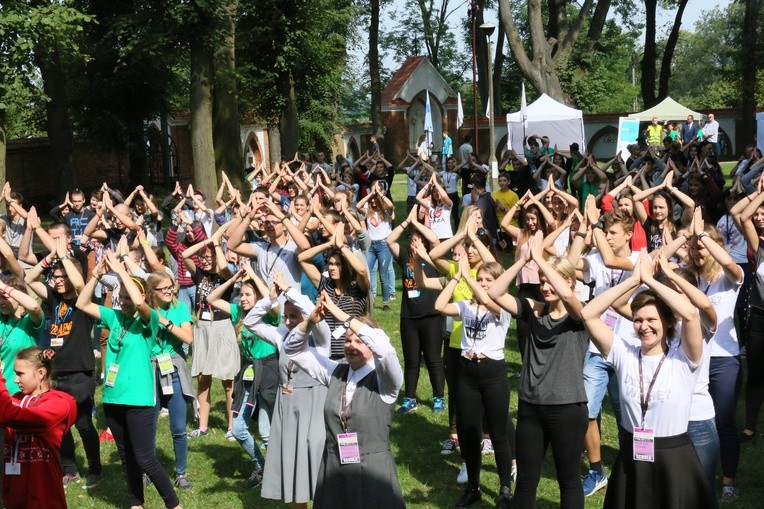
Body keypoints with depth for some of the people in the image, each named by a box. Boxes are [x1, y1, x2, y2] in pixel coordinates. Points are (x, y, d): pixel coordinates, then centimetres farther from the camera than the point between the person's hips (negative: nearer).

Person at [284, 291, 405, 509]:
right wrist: (311, 322, -10)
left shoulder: (385, 380, -7)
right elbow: (294, 349, 9)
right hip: (333, 469, 5)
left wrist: (343, 317, -27)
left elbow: (384, 349, -28)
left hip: (372, 471, -4)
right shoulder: (336, 373, 8)